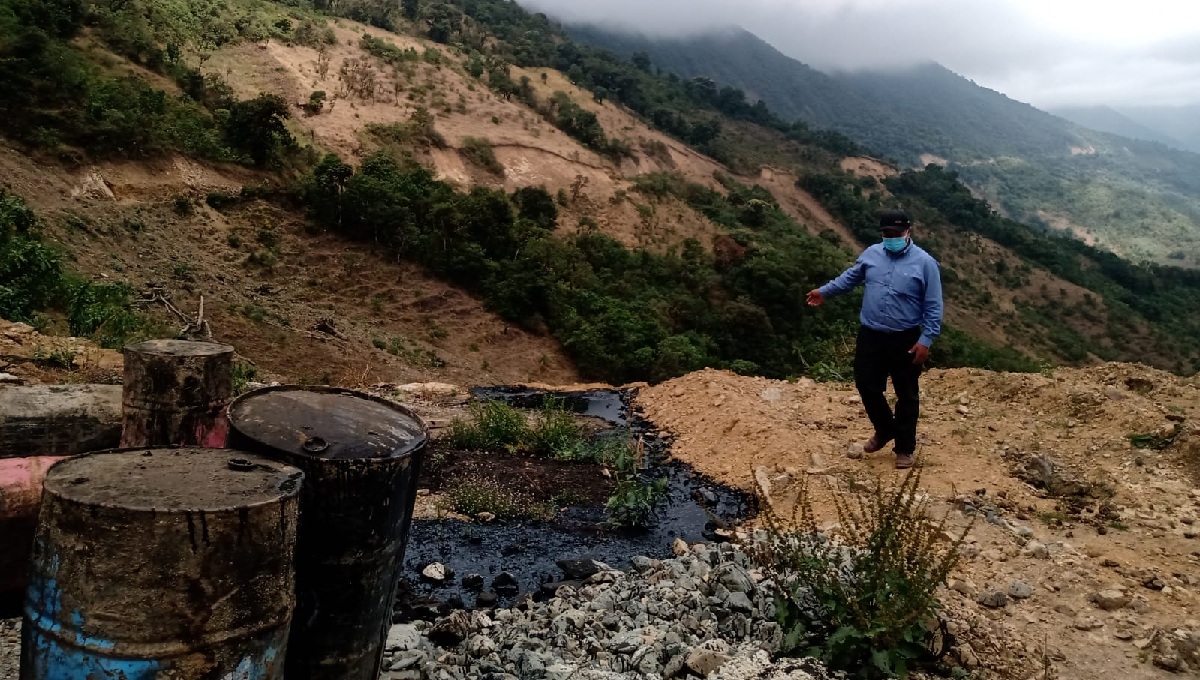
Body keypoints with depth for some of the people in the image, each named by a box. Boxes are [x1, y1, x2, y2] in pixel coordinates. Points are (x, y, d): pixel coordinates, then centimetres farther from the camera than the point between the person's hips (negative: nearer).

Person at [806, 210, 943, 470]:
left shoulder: (925, 263, -12)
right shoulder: (871, 254, 2)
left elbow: (933, 308, -10)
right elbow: (850, 277, 21)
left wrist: (926, 340, -15)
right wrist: (825, 291, 19)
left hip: (906, 340, -4)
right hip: (870, 336, 4)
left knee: (906, 395, 7)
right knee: (867, 386, 12)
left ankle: (905, 447, 23)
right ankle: (885, 430, 37)